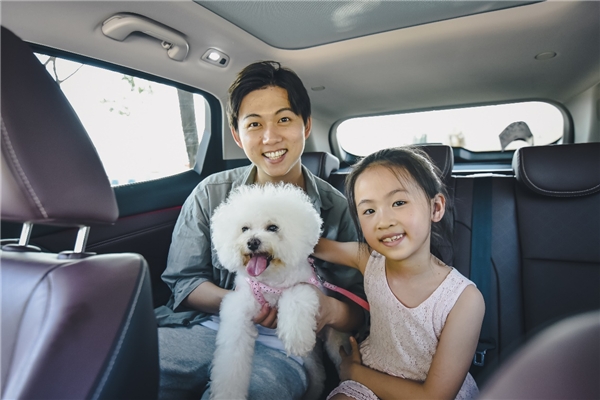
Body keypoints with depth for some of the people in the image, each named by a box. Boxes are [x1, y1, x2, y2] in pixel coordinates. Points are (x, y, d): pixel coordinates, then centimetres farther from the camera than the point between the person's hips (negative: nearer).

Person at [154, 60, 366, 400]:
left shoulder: (335, 208, -1)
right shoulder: (211, 194, 2)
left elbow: (359, 313, 2)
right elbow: (182, 280, 4)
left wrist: (331, 309, -23)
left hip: (282, 349, -1)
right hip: (205, 329, 2)